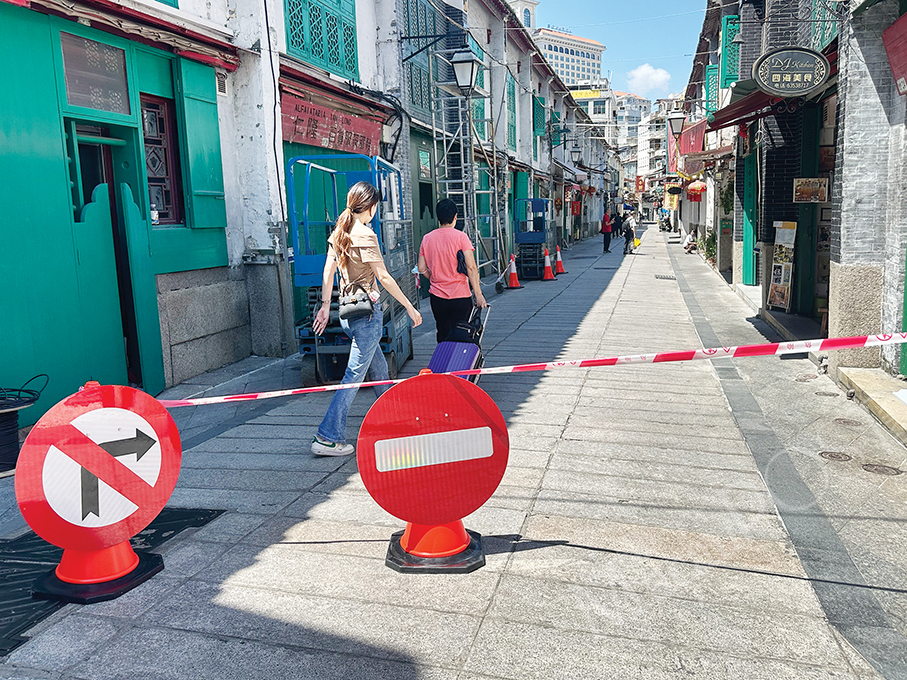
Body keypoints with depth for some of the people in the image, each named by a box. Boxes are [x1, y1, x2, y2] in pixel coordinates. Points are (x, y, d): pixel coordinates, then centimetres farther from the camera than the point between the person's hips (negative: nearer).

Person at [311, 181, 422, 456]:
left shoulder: (339, 232, 9)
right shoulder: (365, 235, -15)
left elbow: (328, 272, 9)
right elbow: (384, 277, -16)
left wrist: (326, 305, 13)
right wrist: (410, 307, -10)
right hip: (366, 312, -9)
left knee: (379, 368, 21)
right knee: (355, 375, -5)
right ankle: (328, 437, -4)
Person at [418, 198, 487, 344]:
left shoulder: (427, 238, 3)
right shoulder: (460, 236, -8)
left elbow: (422, 269, 6)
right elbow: (471, 267, -14)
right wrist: (478, 294, -10)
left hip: (437, 296, 4)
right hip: (460, 296, -3)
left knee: (443, 336, 13)